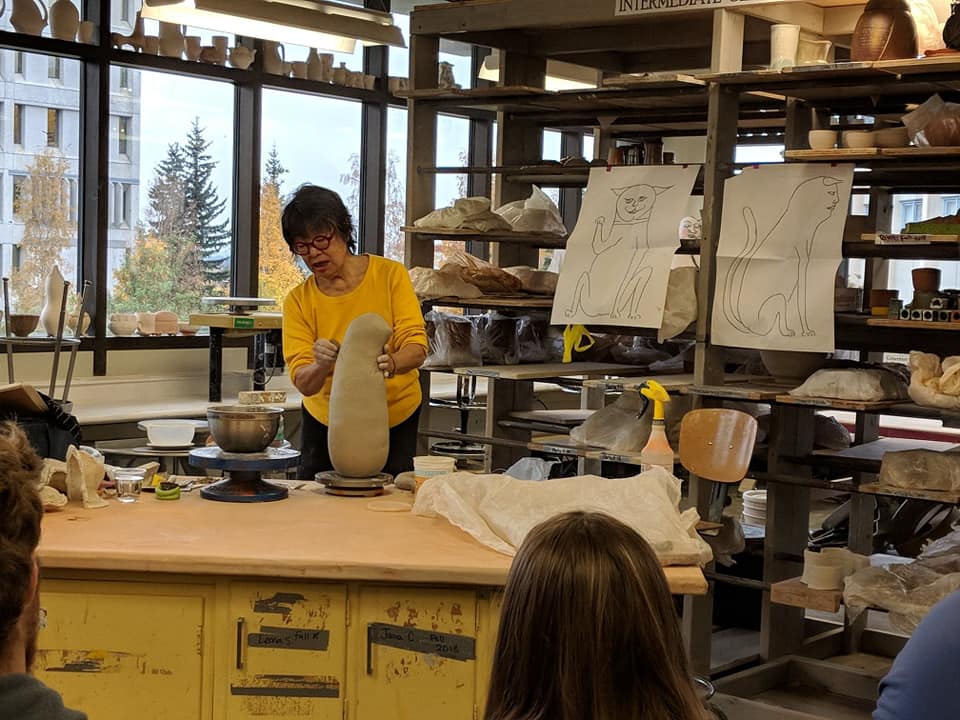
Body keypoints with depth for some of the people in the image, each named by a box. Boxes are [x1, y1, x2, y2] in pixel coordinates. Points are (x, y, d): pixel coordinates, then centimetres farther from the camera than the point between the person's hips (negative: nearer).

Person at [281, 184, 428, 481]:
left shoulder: (390, 274, -13)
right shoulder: (298, 301, -11)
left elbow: (417, 347, -22)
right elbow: (303, 383, -18)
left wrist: (390, 364, -44)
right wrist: (322, 366, -41)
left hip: (395, 416, -1)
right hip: (326, 419, 1)